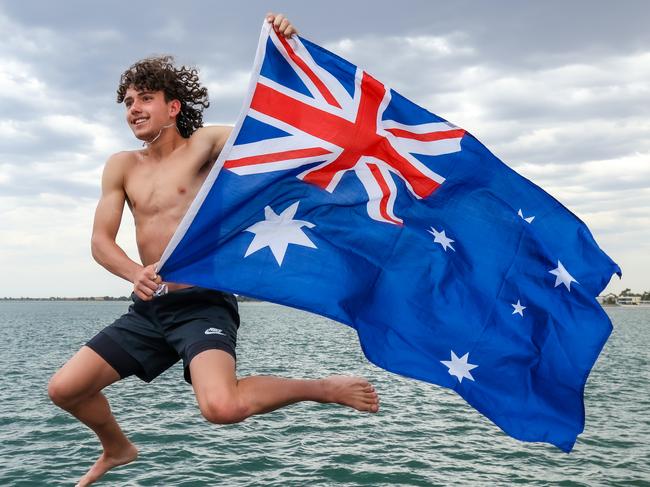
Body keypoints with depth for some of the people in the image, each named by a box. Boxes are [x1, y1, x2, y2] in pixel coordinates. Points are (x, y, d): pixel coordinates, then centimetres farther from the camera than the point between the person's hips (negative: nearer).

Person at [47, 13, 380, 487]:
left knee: (221, 406, -31)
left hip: (203, 303, -6)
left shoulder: (204, 144, -4)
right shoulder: (122, 166, 9)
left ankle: (326, 388, -5)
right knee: (64, 389, 6)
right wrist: (135, 273, -16)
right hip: (148, 308, 6)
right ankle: (117, 449, 39)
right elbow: (101, 242, 6)